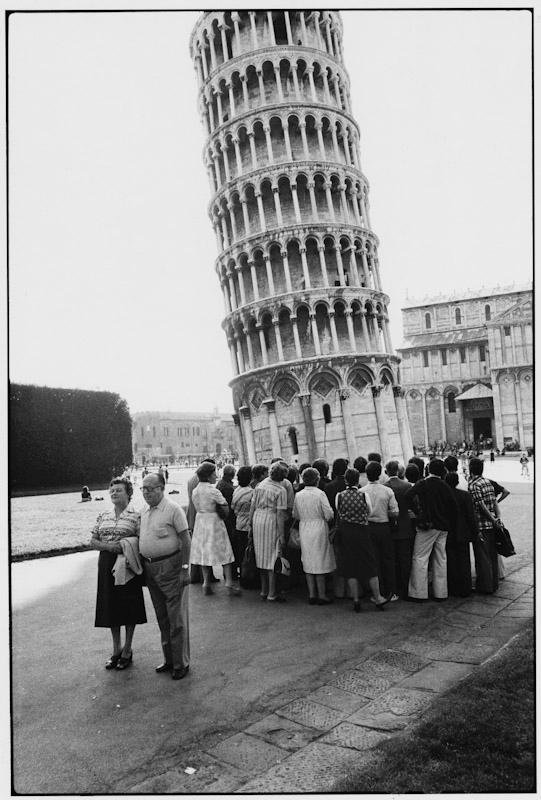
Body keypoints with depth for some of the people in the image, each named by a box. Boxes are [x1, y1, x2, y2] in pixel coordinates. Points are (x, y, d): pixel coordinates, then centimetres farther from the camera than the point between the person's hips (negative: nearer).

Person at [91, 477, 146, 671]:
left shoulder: (136, 516, -7)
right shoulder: (103, 517, 7)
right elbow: (93, 541, 5)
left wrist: (127, 547, -24)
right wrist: (109, 546, -13)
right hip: (107, 565, 4)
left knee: (129, 607, 5)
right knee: (110, 607, 11)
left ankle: (127, 651, 22)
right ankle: (116, 649, 28)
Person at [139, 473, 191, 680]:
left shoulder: (173, 509, -12)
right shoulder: (144, 512, 10)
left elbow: (185, 540, -13)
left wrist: (185, 569, -17)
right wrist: (141, 565, 11)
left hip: (170, 566, -7)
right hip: (150, 568, 7)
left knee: (176, 618, 1)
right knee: (162, 618, 16)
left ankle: (181, 663, 13)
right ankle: (169, 659, 29)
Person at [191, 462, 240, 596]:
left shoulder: (195, 491, 4)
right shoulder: (213, 491, -16)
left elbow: (197, 509, 8)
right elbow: (226, 509, -13)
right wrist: (223, 516, 5)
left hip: (200, 521, 6)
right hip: (214, 522, -6)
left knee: (204, 553, 12)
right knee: (224, 552, 1)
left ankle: (206, 583, 14)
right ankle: (229, 583, 0)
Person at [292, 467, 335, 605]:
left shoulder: (298, 495, 0)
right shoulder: (320, 494, -13)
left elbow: (295, 515, 9)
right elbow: (329, 514, -12)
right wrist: (323, 517, 9)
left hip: (304, 530, 4)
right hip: (319, 529, -4)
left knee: (308, 563, 11)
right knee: (320, 562, 4)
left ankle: (312, 594, 15)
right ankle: (321, 595, 8)